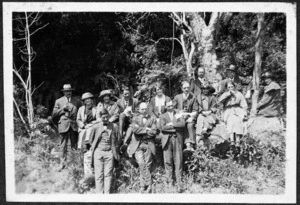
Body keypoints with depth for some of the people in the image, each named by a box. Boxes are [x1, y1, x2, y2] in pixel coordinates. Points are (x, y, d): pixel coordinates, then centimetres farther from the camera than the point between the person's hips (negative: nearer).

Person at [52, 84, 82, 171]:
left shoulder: (77, 101, 12)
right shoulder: (59, 101, 12)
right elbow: (54, 114, 8)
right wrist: (62, 109, -6)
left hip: (74, 125, 0)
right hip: (63, 125, 0)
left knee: (74, 146, 0)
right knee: (63, 146, 2)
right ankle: (63, 163, 10)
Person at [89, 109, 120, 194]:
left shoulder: (114, 127, 2)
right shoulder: (95, 127, 0)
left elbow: (117, 141, 11)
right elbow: (91, 140, 13)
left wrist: (115, 151, 9)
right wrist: (93, 149, 13)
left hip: (109, 152, 0)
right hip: (98, 152, 0)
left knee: (108, 174, 1)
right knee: (99, 174, 1)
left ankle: (107, 193, 7)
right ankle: (99, 193, 6)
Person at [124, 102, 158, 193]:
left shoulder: (152, 119, 12)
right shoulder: (135, 118, 12)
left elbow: (154, 132, -1)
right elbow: (135, 129, -7)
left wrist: (141, 130, -3)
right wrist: (146, 129, -6)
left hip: (148, 145, 1)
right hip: (138, 145, -1)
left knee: (147, 165, -1)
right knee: (141, 164, -17)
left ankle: (143, 186, 8)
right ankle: (149, 184, -9)